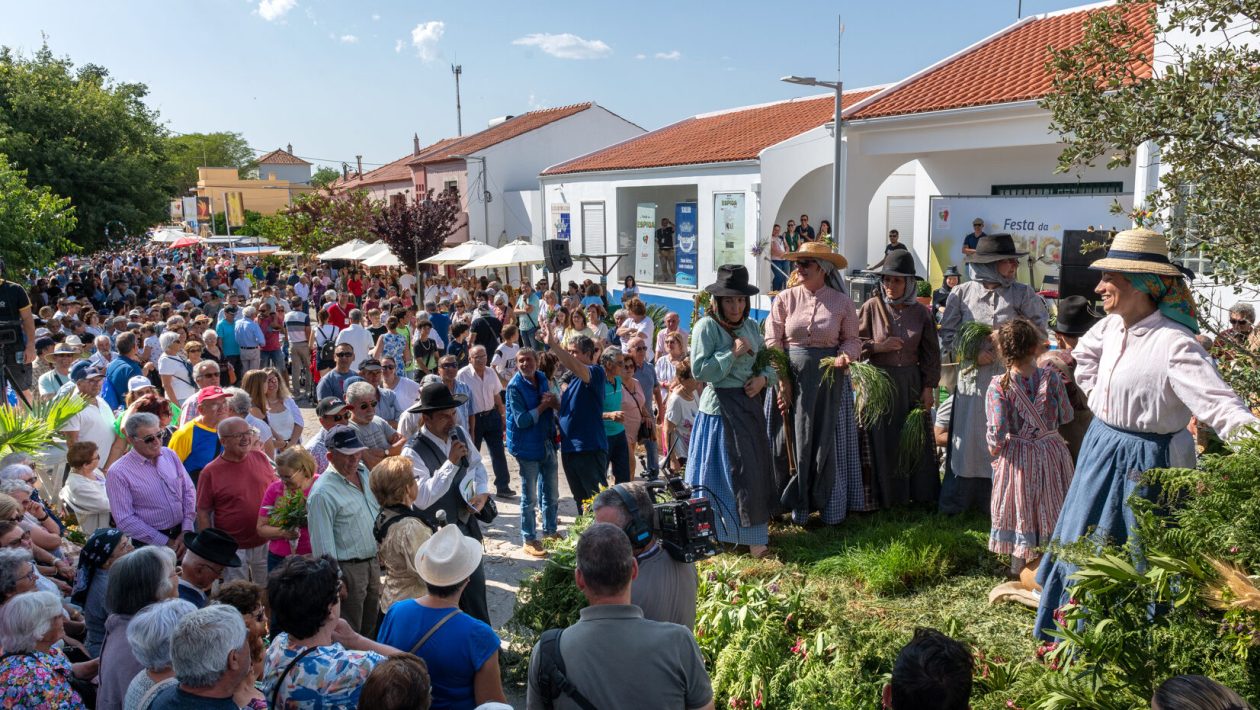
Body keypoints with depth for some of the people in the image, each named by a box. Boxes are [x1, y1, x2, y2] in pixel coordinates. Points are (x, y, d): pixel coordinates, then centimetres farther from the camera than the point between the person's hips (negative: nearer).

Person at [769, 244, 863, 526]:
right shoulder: (785, 299, 0)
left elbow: (852, 340, 6)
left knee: (826, 439, 6)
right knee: (791, 438, 6)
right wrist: (782, 381, -9)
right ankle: (794, 504, 19)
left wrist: (845, 356, -17)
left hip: (829, 377, 0)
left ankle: (828, 505, 20)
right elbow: (772, 343, -2)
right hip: (792, 376, 0)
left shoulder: (842, 302, 0)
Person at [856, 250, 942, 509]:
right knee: (880, 441, 1)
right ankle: (882, 495, 12)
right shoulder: (871, 307, -3)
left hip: (911, 383, 2)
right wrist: (878, 346, -13)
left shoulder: (921, 312, 3)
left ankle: (918, 493, 22)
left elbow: (930, 353, 6)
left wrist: (929, 387, 2)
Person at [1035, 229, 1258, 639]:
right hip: (1101, 449, 8)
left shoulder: (1173, 343, -25)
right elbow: (1084, 354, 21)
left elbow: (1216, 398, -35)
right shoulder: (1111, 327, 0)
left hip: (1143, 462, -8)